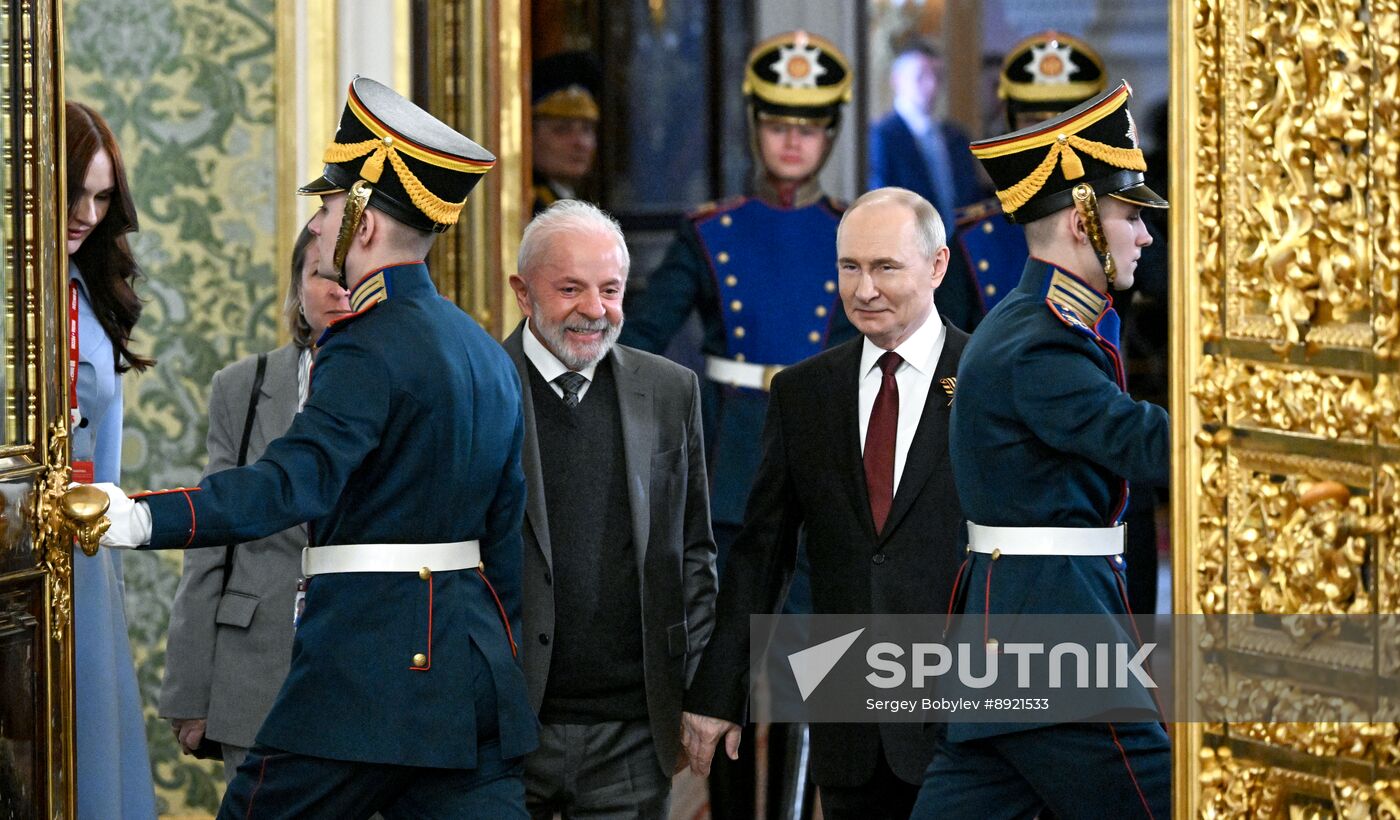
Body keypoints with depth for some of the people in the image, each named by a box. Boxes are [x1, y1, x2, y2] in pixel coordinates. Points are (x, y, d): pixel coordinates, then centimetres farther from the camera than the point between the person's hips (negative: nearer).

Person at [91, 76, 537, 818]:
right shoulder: (484, 351, 15)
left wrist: (143, 519, -36)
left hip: (369, 666, -8)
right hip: (476, 658, 8)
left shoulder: (368, 347, -13)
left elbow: (294, 482, -28)